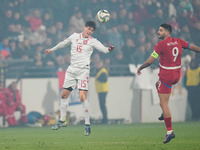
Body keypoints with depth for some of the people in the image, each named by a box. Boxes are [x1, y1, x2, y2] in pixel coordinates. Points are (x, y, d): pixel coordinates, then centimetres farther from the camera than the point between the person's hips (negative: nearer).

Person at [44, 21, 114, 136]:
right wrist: (52, 50, 38)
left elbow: (103, 49, -14)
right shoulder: (74, 36, 11)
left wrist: (109, 49, -37)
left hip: (83, 70, -5)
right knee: (64, 95, 10)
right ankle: (62, 121, 27)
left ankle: (87, 125, -13)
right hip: (72, 69, 5)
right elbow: (64, 43, 27)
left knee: (83, 96, -18)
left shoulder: (93, 41, -1)